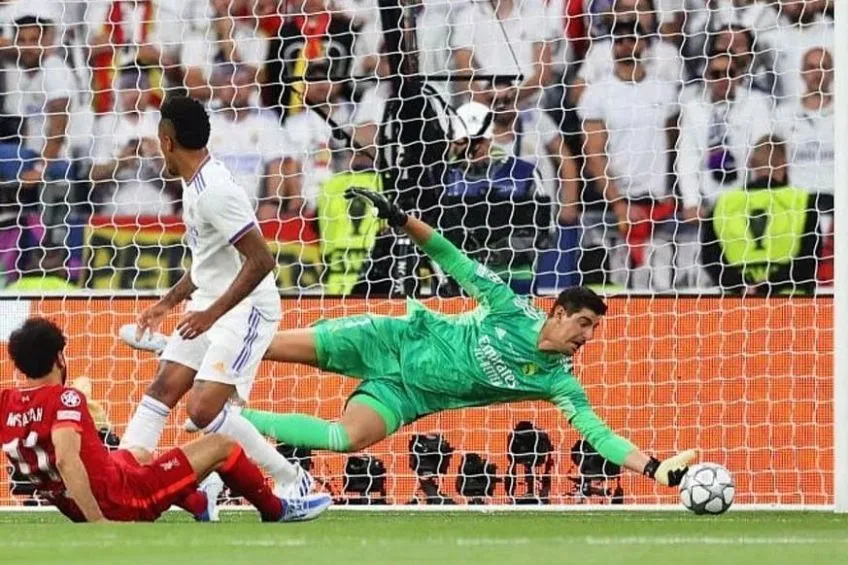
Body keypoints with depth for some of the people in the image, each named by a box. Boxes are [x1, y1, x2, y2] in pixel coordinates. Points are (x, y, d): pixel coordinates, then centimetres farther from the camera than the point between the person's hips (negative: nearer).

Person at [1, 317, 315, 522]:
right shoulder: (65, 399, -24)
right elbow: (66, 460, -37)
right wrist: (100, 522, -37)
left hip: (75, 511, 8)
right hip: (121, 501, -8)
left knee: (138, 455, 40)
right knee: (220, 446, 7)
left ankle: (201, 506, 58)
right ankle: (276, 511, 30)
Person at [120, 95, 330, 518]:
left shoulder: (214, 190, -22)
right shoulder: (195, 184, 9)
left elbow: (261, 260, -27)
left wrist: (212, 313, -26)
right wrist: (169, 302, 26)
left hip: (244, 309, -10)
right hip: (210, 304, 10)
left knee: (204, 410, -17)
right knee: (163, 389, 7)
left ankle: (295, 483, -9)